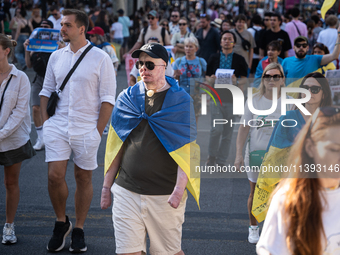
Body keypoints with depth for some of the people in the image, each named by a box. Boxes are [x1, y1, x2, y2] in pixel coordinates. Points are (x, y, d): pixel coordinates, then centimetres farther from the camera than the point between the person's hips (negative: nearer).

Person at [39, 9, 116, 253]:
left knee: (84, 178, 6)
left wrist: (98, 131, -9)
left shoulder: (100, 58, -5)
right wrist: (45, 121, 5)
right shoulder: (56, 57, 8)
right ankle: (61, 222, 16)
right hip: (57, 127, 3)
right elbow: (46, 91, 15)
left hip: (86, 130, -3)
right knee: (55, 176, -7)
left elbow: (108, 98, -5)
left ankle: (79, 230, 19)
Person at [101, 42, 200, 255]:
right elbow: (116, 146, 13)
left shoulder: (181, 100, -1)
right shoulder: (128, 98, 8)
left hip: (165, 195, -3)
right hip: (127, 191, 3)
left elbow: (186, 149, -7)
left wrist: (180, 189, -18)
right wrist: (107, 186, 10)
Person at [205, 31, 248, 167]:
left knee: (228, 132, 4)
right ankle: (212, 156, 10)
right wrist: (211, 79, -11)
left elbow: (244, 79, 4)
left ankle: (221, 161, 12)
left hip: (232, 99, 0)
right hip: (217, 97, 0)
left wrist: (236, 81, -18)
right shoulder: (214, 58, 11)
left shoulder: (240, 59, 7)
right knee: (216, 129, -11)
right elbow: (207, 76, 12)